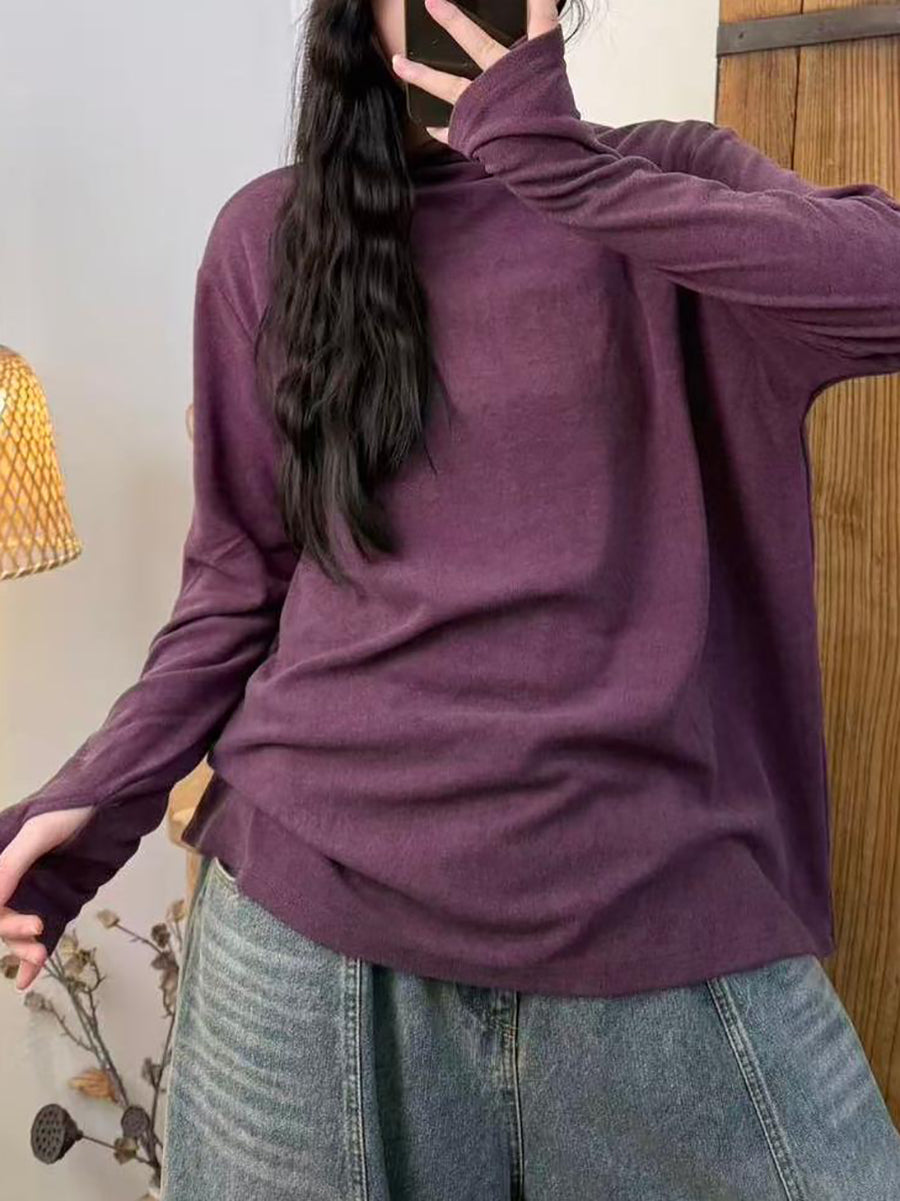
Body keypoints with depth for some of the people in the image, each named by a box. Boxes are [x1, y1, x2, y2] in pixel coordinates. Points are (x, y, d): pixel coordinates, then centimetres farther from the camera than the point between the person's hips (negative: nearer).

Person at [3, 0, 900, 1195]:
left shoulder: (673, 174, 7)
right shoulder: (271, 232, 7)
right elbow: (240, 576, 8)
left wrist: (558, 157, -14)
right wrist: (97, 799, -3)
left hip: (660, 894, 0)